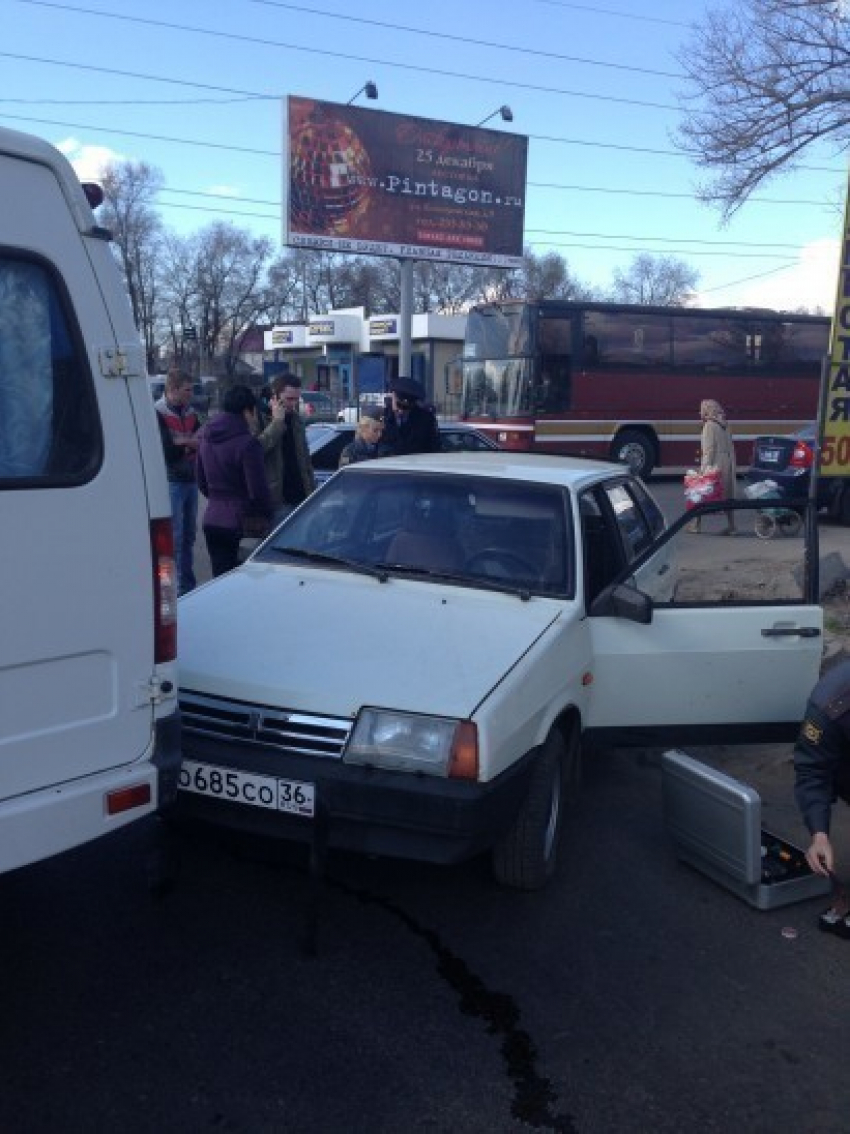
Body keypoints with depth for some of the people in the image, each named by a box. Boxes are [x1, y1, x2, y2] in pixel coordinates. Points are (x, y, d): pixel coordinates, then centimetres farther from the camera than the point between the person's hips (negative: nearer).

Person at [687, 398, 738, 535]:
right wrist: (733, 467, 18)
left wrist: (704, 468, -15)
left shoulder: (709, 426, -10)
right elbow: (731, 448, 14)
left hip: (714, 465, -7)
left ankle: (695, 524, 8)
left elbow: (708, 449, -15)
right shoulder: (725, 426, 13)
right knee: (727, 495, 9)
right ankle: (731, 526, 9)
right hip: (727, 465, 7)